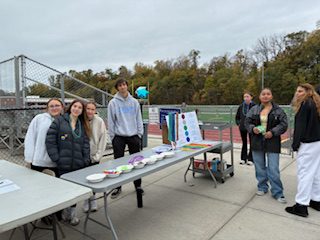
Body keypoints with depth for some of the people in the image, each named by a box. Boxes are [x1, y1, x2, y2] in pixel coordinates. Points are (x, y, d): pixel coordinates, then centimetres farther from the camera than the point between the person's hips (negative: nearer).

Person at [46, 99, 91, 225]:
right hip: (63, 164, -4)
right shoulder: (59, 121, -1)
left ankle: (72, 213, 27)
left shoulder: (83, 125, 13)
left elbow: (85, 144, 9)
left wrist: (86, 160, 0)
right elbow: (50, 140, -6)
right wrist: (56, 158, -10)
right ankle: (64, 212, 24)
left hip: (78, 164, 4)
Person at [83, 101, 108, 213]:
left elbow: (103, 139, -5)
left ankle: (92, 198, 26)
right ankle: (86, 199, 26)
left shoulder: (99, 121, -9)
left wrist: (98, 155, -7)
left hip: (94, 155, 0)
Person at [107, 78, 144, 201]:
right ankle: (117, 187, 20)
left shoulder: (134, 102, 4)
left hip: (134, 136, 2)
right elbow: (110, 121, -2)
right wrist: (112, 136, -4)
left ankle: (138, 185, 24)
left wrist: (140, 133, 1)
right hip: (119, 137, -2)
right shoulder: (113, 103, -3)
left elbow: (139, 119, 7)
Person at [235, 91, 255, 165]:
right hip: (243, 128, 4)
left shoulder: (254, 106, -11)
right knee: (244, 143, 13)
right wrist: (238, 123, 4)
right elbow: (237, 116, 14)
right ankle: (243, 158, 22)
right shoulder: (241, 106, 2)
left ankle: (250, 159, 18)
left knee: (251, 143, 7)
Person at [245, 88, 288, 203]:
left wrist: (273, 132, -17)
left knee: (273, 169, -2)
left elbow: (284, 124, -4)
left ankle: (278, 193, 13)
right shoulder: (254, 109, 4)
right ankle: (262, 187, 31)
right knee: (260, 167, 13)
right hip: (257, 142, 3)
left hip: (272, 143, -2)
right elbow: (247, 122, 6)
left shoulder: (278, 110, -2)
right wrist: (252, 128, -14)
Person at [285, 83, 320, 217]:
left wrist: (295, 144, -13)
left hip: (308, 144, -9)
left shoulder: (305, 104, -12)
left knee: (304, 173, -7)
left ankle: (301, 206, -3)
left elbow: (301, 126, -17)